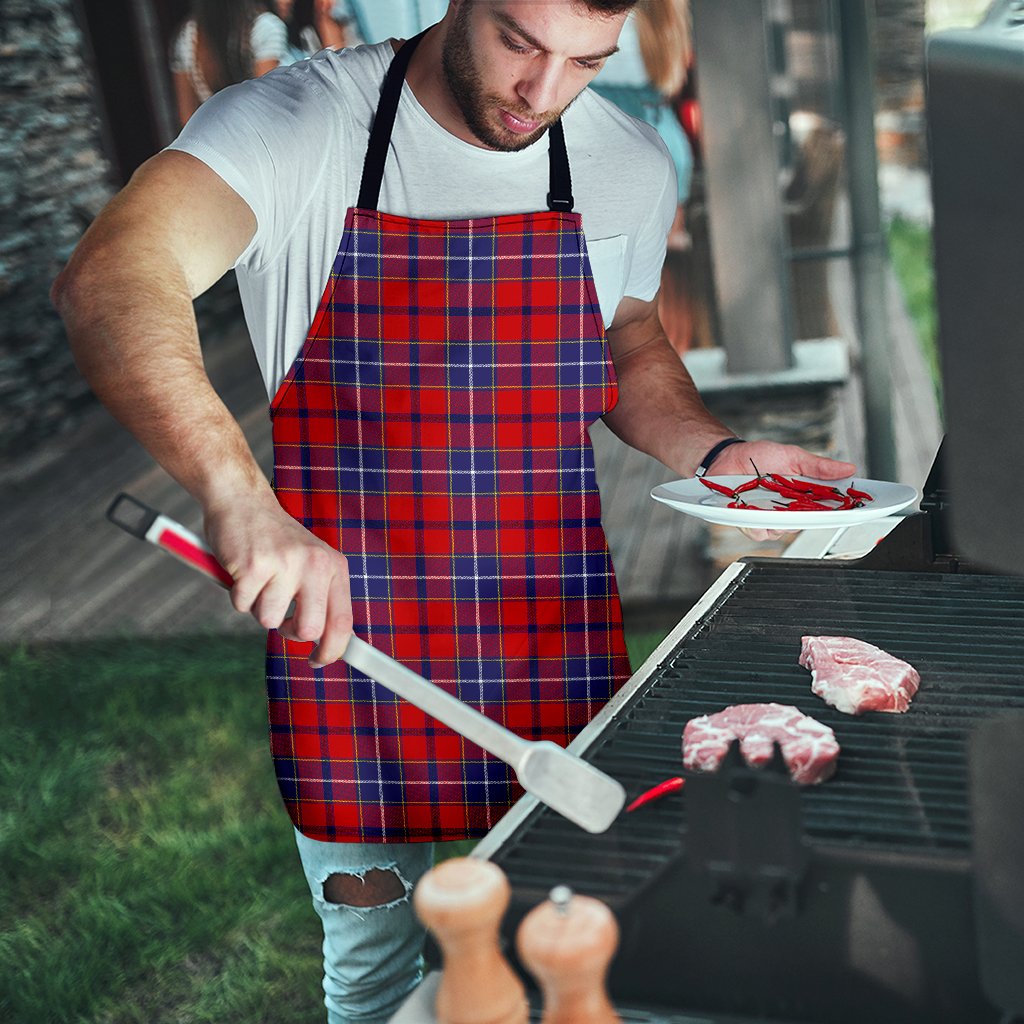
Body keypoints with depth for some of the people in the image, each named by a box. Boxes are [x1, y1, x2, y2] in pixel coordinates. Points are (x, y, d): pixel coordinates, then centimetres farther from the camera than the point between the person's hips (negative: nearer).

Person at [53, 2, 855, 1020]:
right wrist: (238, 495, -47)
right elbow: (108, 281, -31)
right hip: (342, 630, -2)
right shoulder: (295, 124, -13)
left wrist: (715, 453, -2)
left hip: (554, 648, 3)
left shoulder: (630, 165, 1)